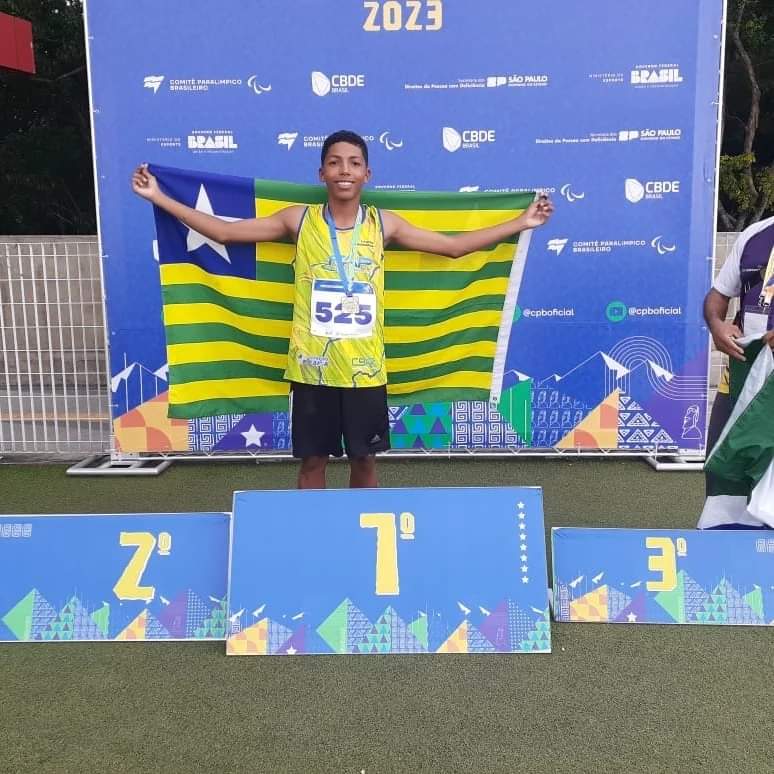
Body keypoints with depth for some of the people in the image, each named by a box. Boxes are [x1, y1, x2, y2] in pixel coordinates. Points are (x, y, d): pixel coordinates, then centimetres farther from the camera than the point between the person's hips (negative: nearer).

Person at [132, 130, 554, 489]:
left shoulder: (383, 224, 1)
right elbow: (223, 231, 3)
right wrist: (159, 197, 1)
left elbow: (454, 245, 8)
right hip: (312, 366, -1)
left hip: (364, 367, 1)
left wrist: (520, 223, 8)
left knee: (364, 458, 12)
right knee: (312, 459, 10)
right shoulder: (299, 220, -1)